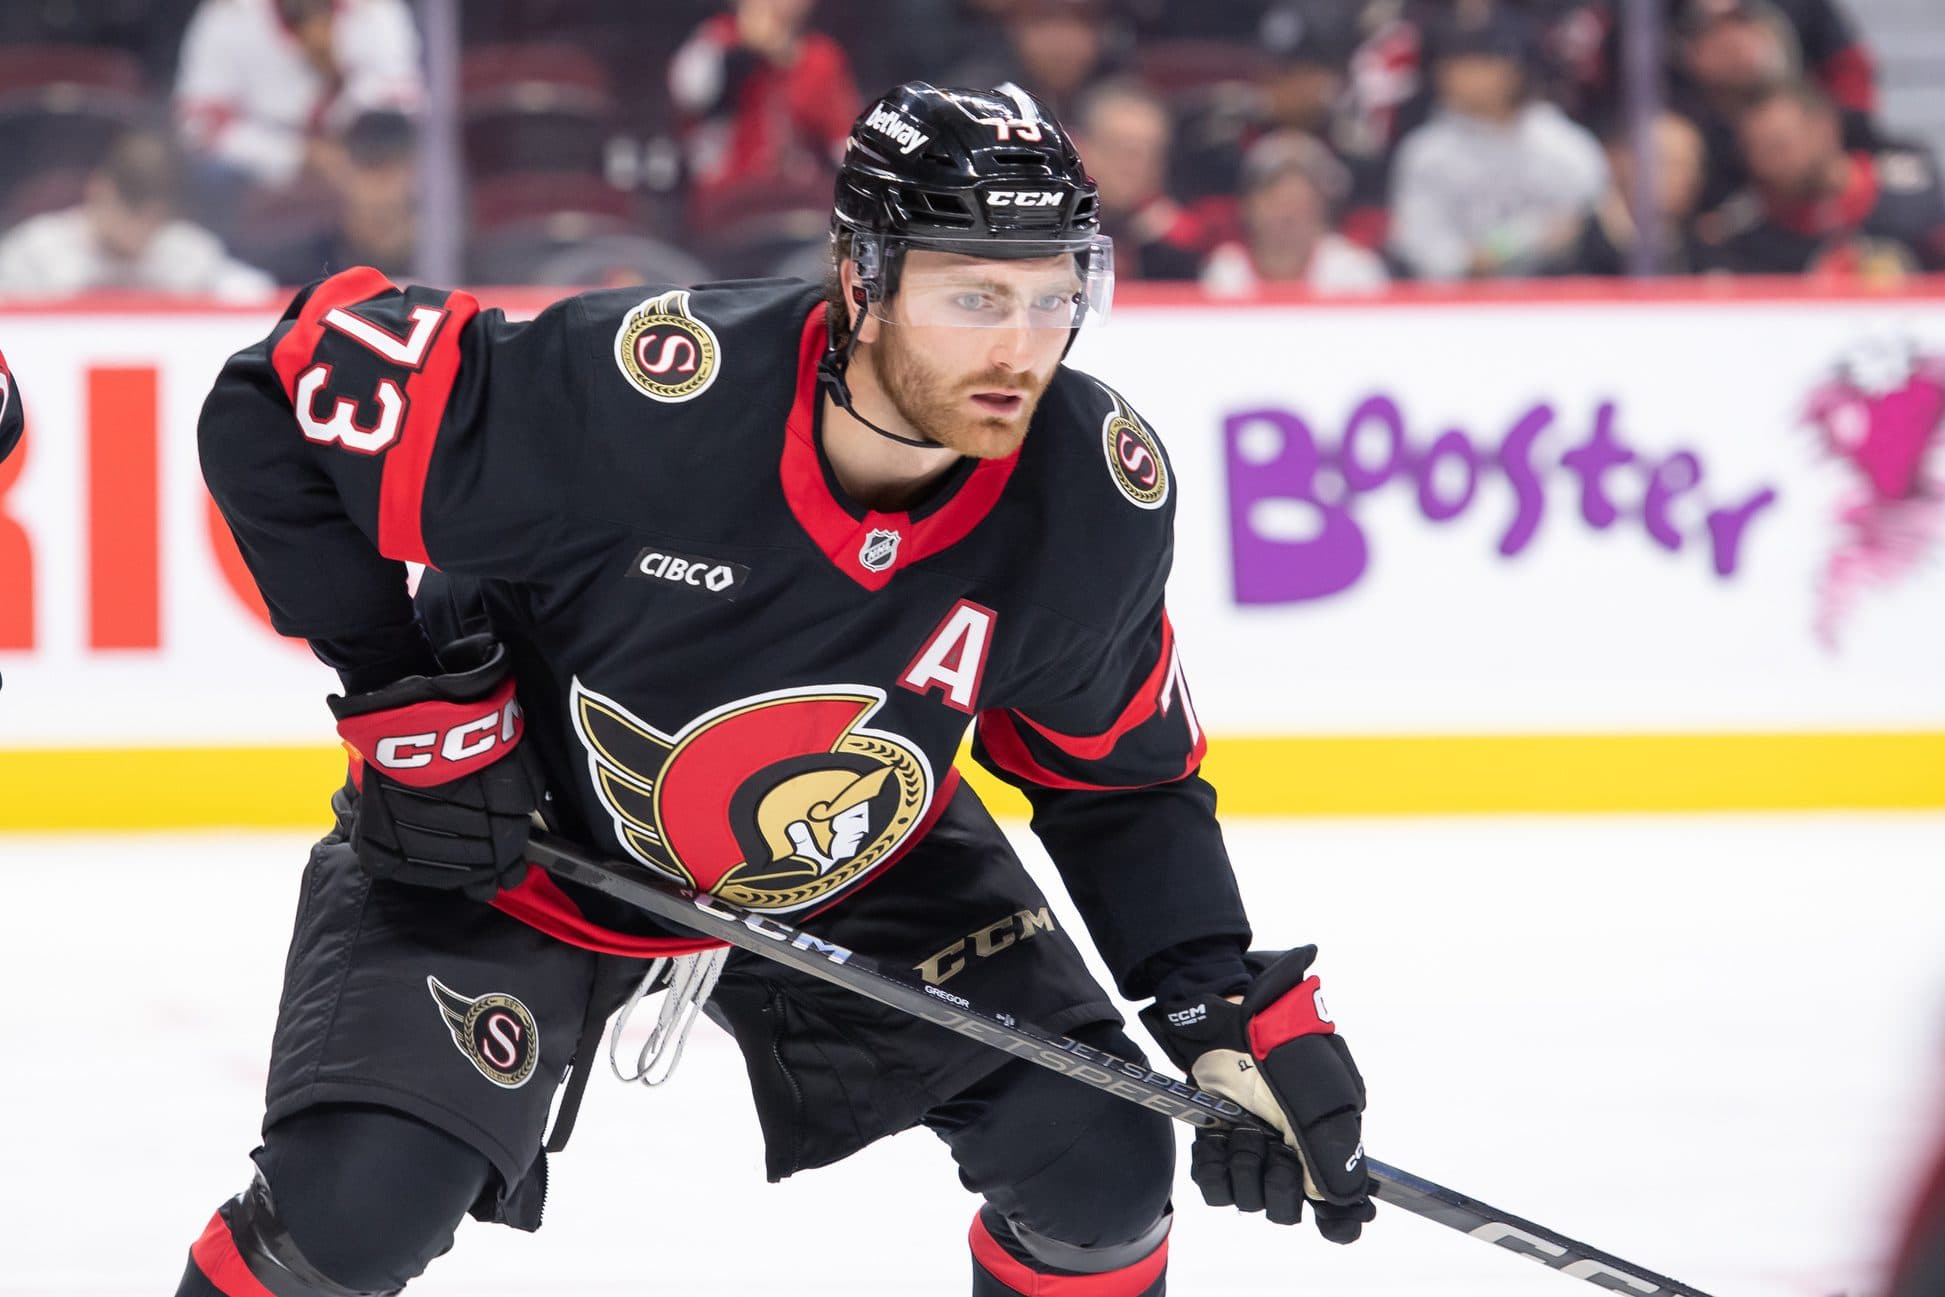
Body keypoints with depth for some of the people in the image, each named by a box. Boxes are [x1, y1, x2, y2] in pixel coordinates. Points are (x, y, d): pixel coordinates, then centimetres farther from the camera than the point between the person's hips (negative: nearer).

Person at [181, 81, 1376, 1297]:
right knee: (358, 1198, -19)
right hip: (516, 837, -4)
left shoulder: (1096, 494, -22)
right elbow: (285, 399, -25)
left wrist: (1234, 1010, -15)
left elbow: (1125, 777, -4)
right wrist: (407, 691, -24)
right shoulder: (629, 392, -37)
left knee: (1097, 1166, -9)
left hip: (858, 871, 4)